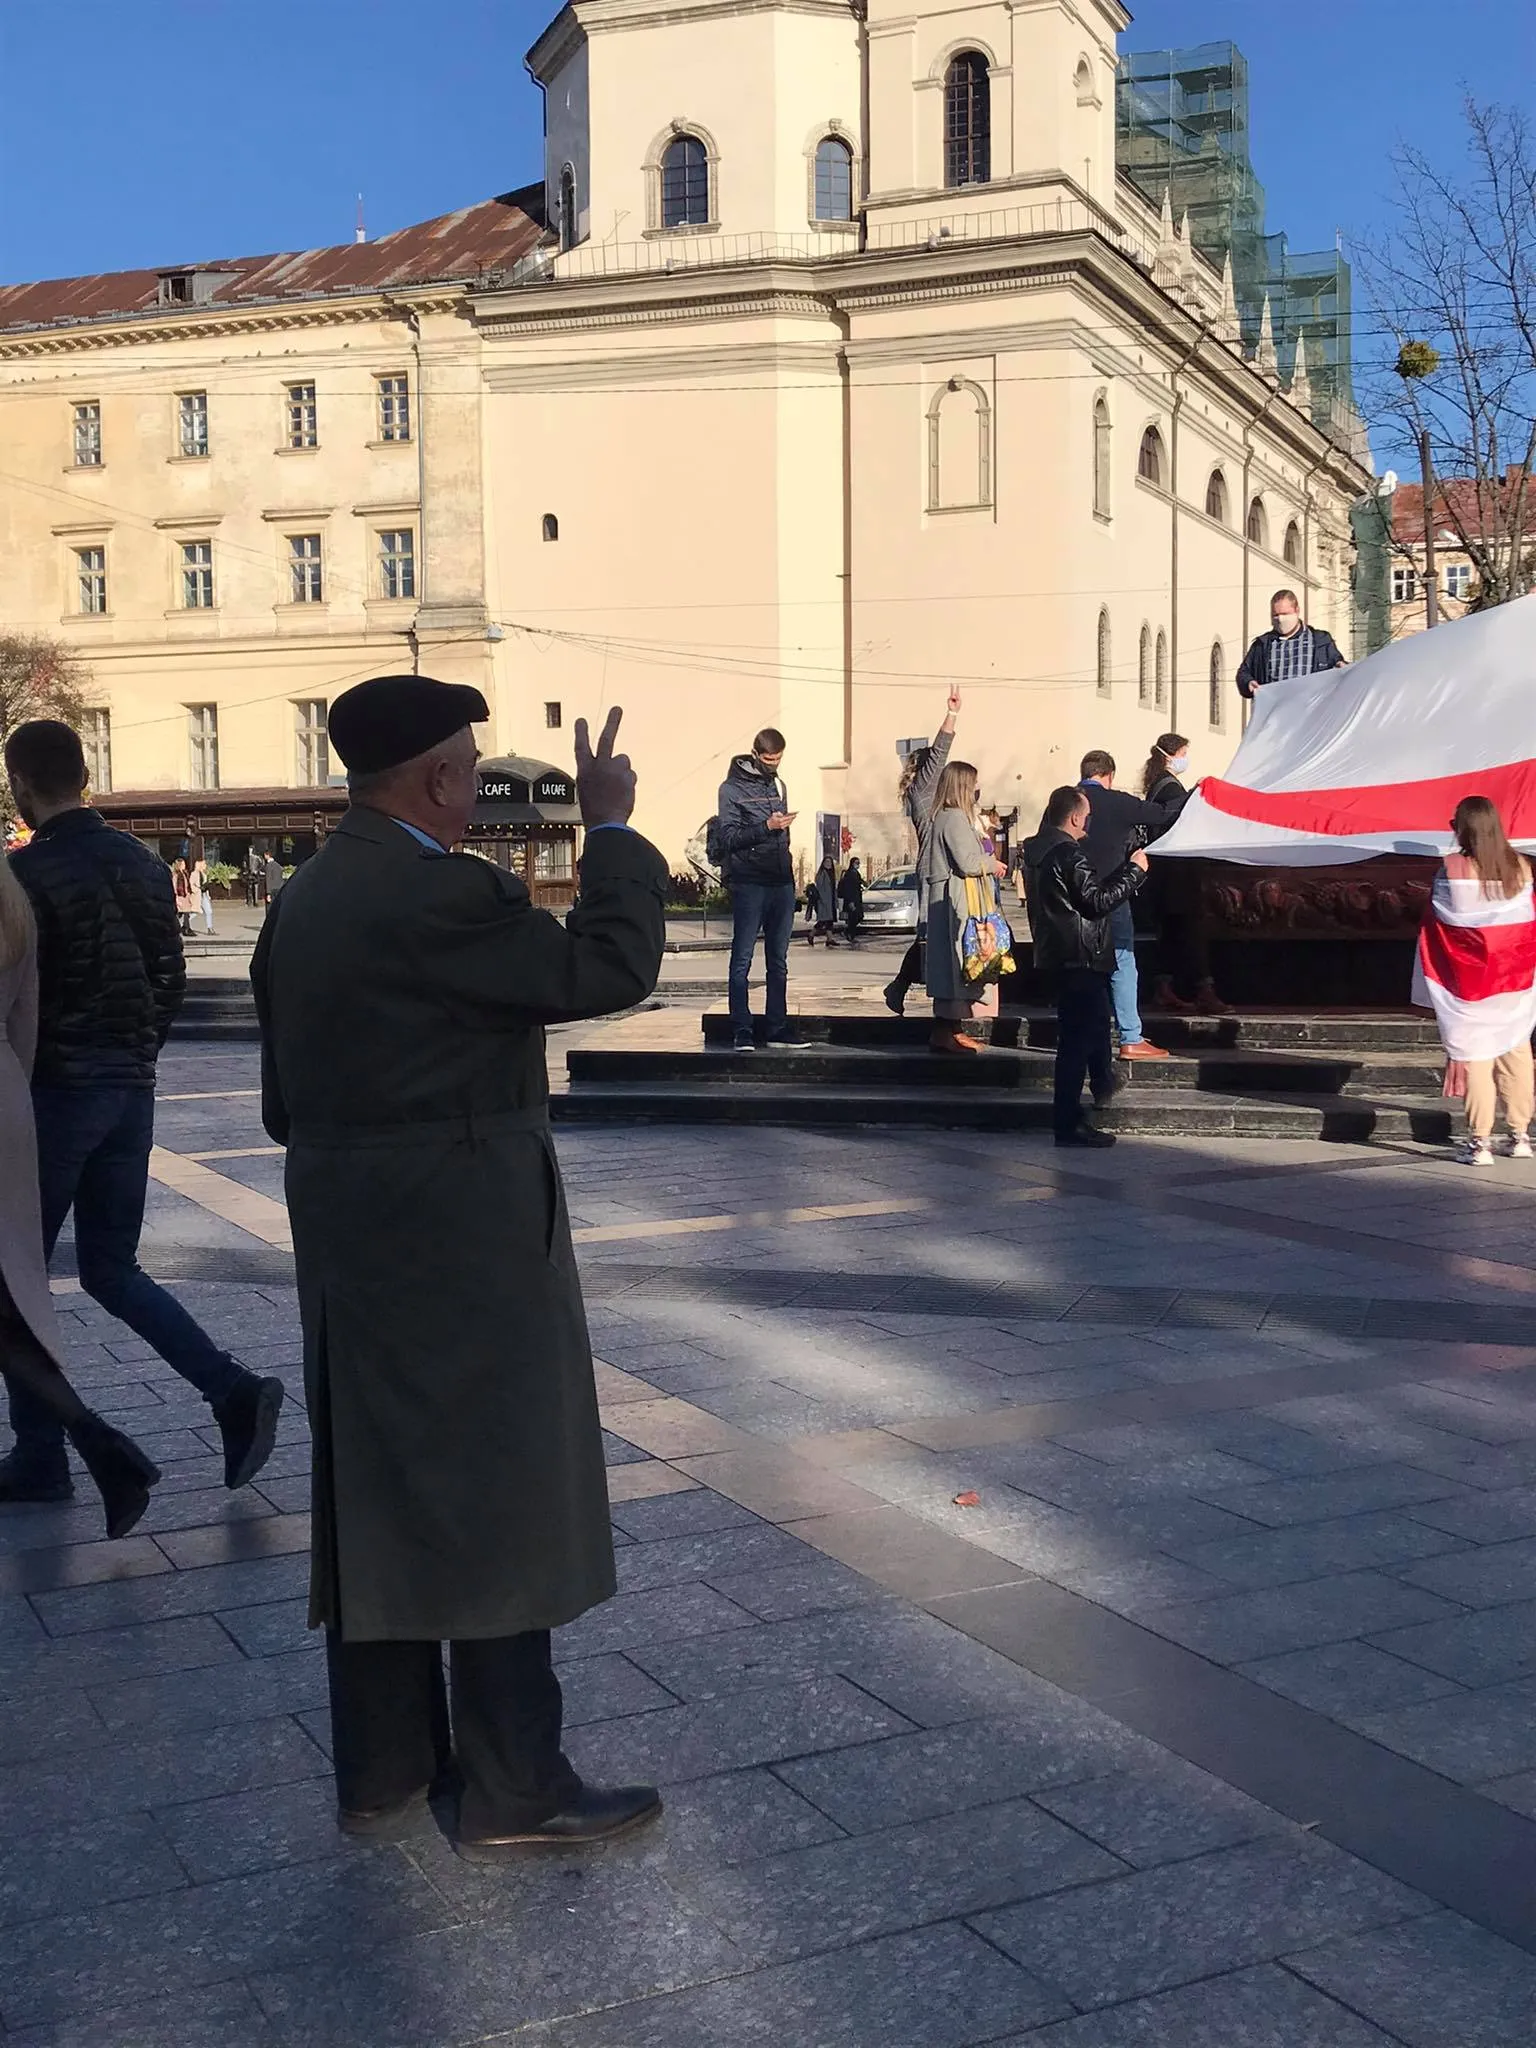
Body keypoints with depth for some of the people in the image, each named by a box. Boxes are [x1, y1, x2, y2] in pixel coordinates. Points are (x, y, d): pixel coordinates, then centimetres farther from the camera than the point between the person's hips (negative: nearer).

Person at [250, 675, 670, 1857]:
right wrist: (611, 829, -7)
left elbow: (286, 1097, 14)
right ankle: (513, 1792, 12)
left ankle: (384, 1770, 27)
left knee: (378, 1506, 15)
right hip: (463, 1251, -9)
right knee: (496, 1511, 2)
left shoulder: (303, 900, 9)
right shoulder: (443, 895, -19)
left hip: (349, 1248, 9)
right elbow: (612, 968, -18)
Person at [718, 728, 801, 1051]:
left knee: (778, 962, 8)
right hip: (749, 885, -6)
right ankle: (742, 1031, -3)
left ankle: (778, 1029, 11)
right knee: (742, 960, -4)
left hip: (781, 883, 6)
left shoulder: (778, 785, 18)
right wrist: (767, 826, -21)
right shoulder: (732, 788, -2)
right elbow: (728, 837, -11)